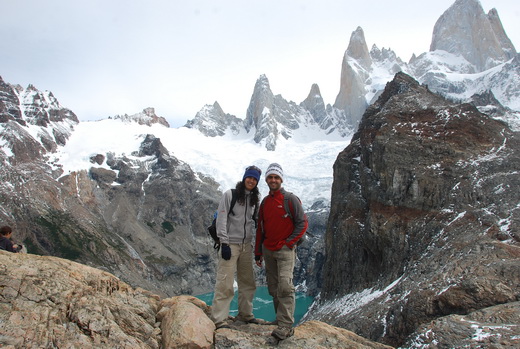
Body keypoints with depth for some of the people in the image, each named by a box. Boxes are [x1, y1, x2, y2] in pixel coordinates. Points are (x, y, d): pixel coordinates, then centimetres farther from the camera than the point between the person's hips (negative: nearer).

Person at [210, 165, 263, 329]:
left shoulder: (254, 199, 13)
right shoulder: (230, 195, -4)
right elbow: (221, 219, -9)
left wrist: (252, 243, 11)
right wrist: (224, 243, -14)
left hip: (246, 246, 6)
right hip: (230, 244, -6)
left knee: (248, 282, 12)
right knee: (225, 283, -8)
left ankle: (245, 314, 26)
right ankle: (219, 318, 0)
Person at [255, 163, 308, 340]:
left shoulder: (291, 199, -5)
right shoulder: (265, 202, 12)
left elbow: (303, 223, -6)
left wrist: (289, 242, -11)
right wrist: (258, 252, 15)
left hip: (285, 250, -6)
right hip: (268, 251, 6)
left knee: (285, 286, -15)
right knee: (273, 288, 10)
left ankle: (286, 326, -11)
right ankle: (281, 319, 22)